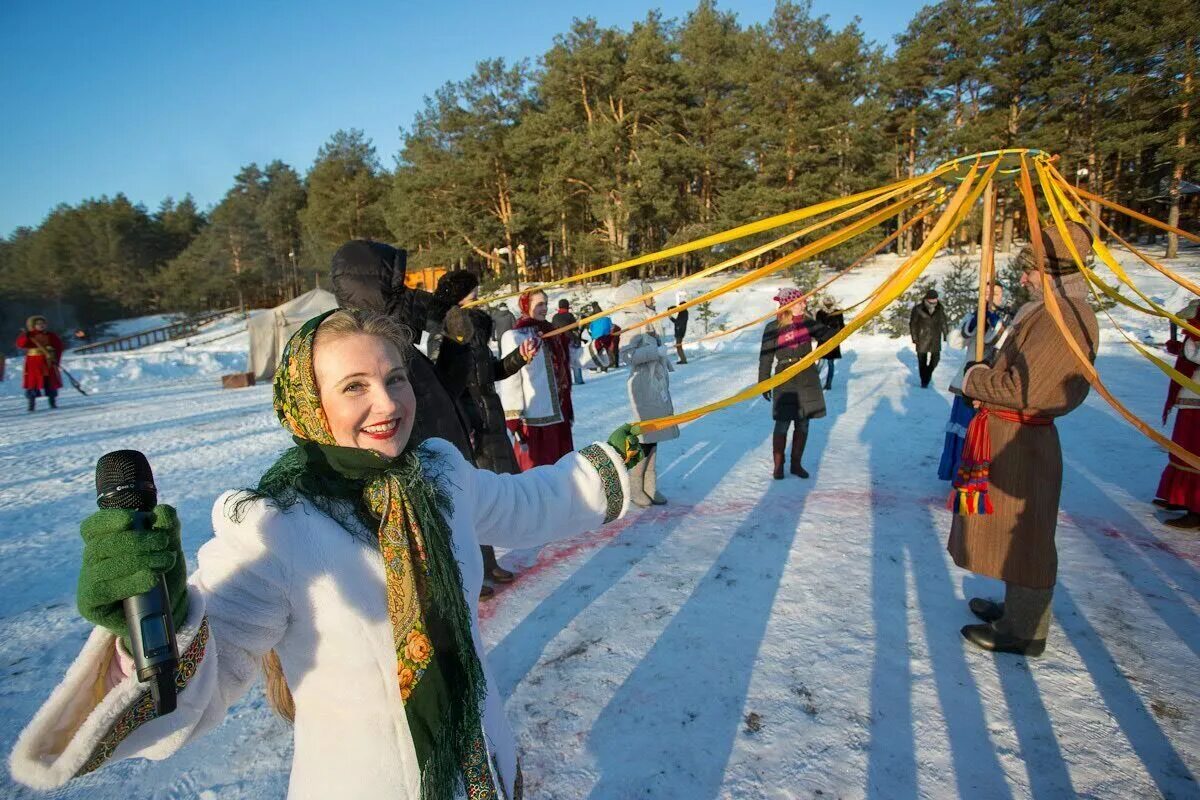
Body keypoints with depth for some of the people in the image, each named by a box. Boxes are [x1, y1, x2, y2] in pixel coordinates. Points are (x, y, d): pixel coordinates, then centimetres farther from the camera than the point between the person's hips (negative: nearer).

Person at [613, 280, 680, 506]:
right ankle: (635, 488, 11)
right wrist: (658, 351, -17)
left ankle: (649, 486, 19)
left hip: (658, 385, 8)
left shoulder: (648, 319, 12)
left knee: (652, 437, 11)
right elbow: (627, 355, -23)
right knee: (645, 438, -4)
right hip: (644, 387, -8)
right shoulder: (632, 322, -12)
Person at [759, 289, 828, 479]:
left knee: (803, 424, 8)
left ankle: (796, 463, 21)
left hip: (808, 378, 4)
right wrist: (763, 383, -4)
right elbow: (765, 357, -3)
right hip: (785, 380, -4)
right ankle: (778, 466, 11)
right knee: (783, 424, -2)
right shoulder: (773, 328, -6)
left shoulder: (808, 323, 4)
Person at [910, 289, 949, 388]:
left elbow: (943, 323, 9)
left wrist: (946, 335, 9)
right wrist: (914, 339, -5)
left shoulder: (940, 309, -2)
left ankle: (928, 372, 29)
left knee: (935, 358, 1)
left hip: (935, 338, 3)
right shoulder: (918, 309, -12)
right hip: (922, 338, -3)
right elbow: (913, 324, -4)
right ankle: (924, 381, 13)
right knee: (922, 360, 1)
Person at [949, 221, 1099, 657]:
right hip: (1009, 432, 10)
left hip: (1021, 439, -10)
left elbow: (1023, 387, -25)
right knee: (1014, 532, 22)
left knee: (1023, 535, 3)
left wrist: (974, 380, -10)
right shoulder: (1049, 308, 12)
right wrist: (984, 380, 1)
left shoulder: (1063, 316, -21)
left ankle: (1024, 632, 18)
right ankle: (1018, 609, 39)